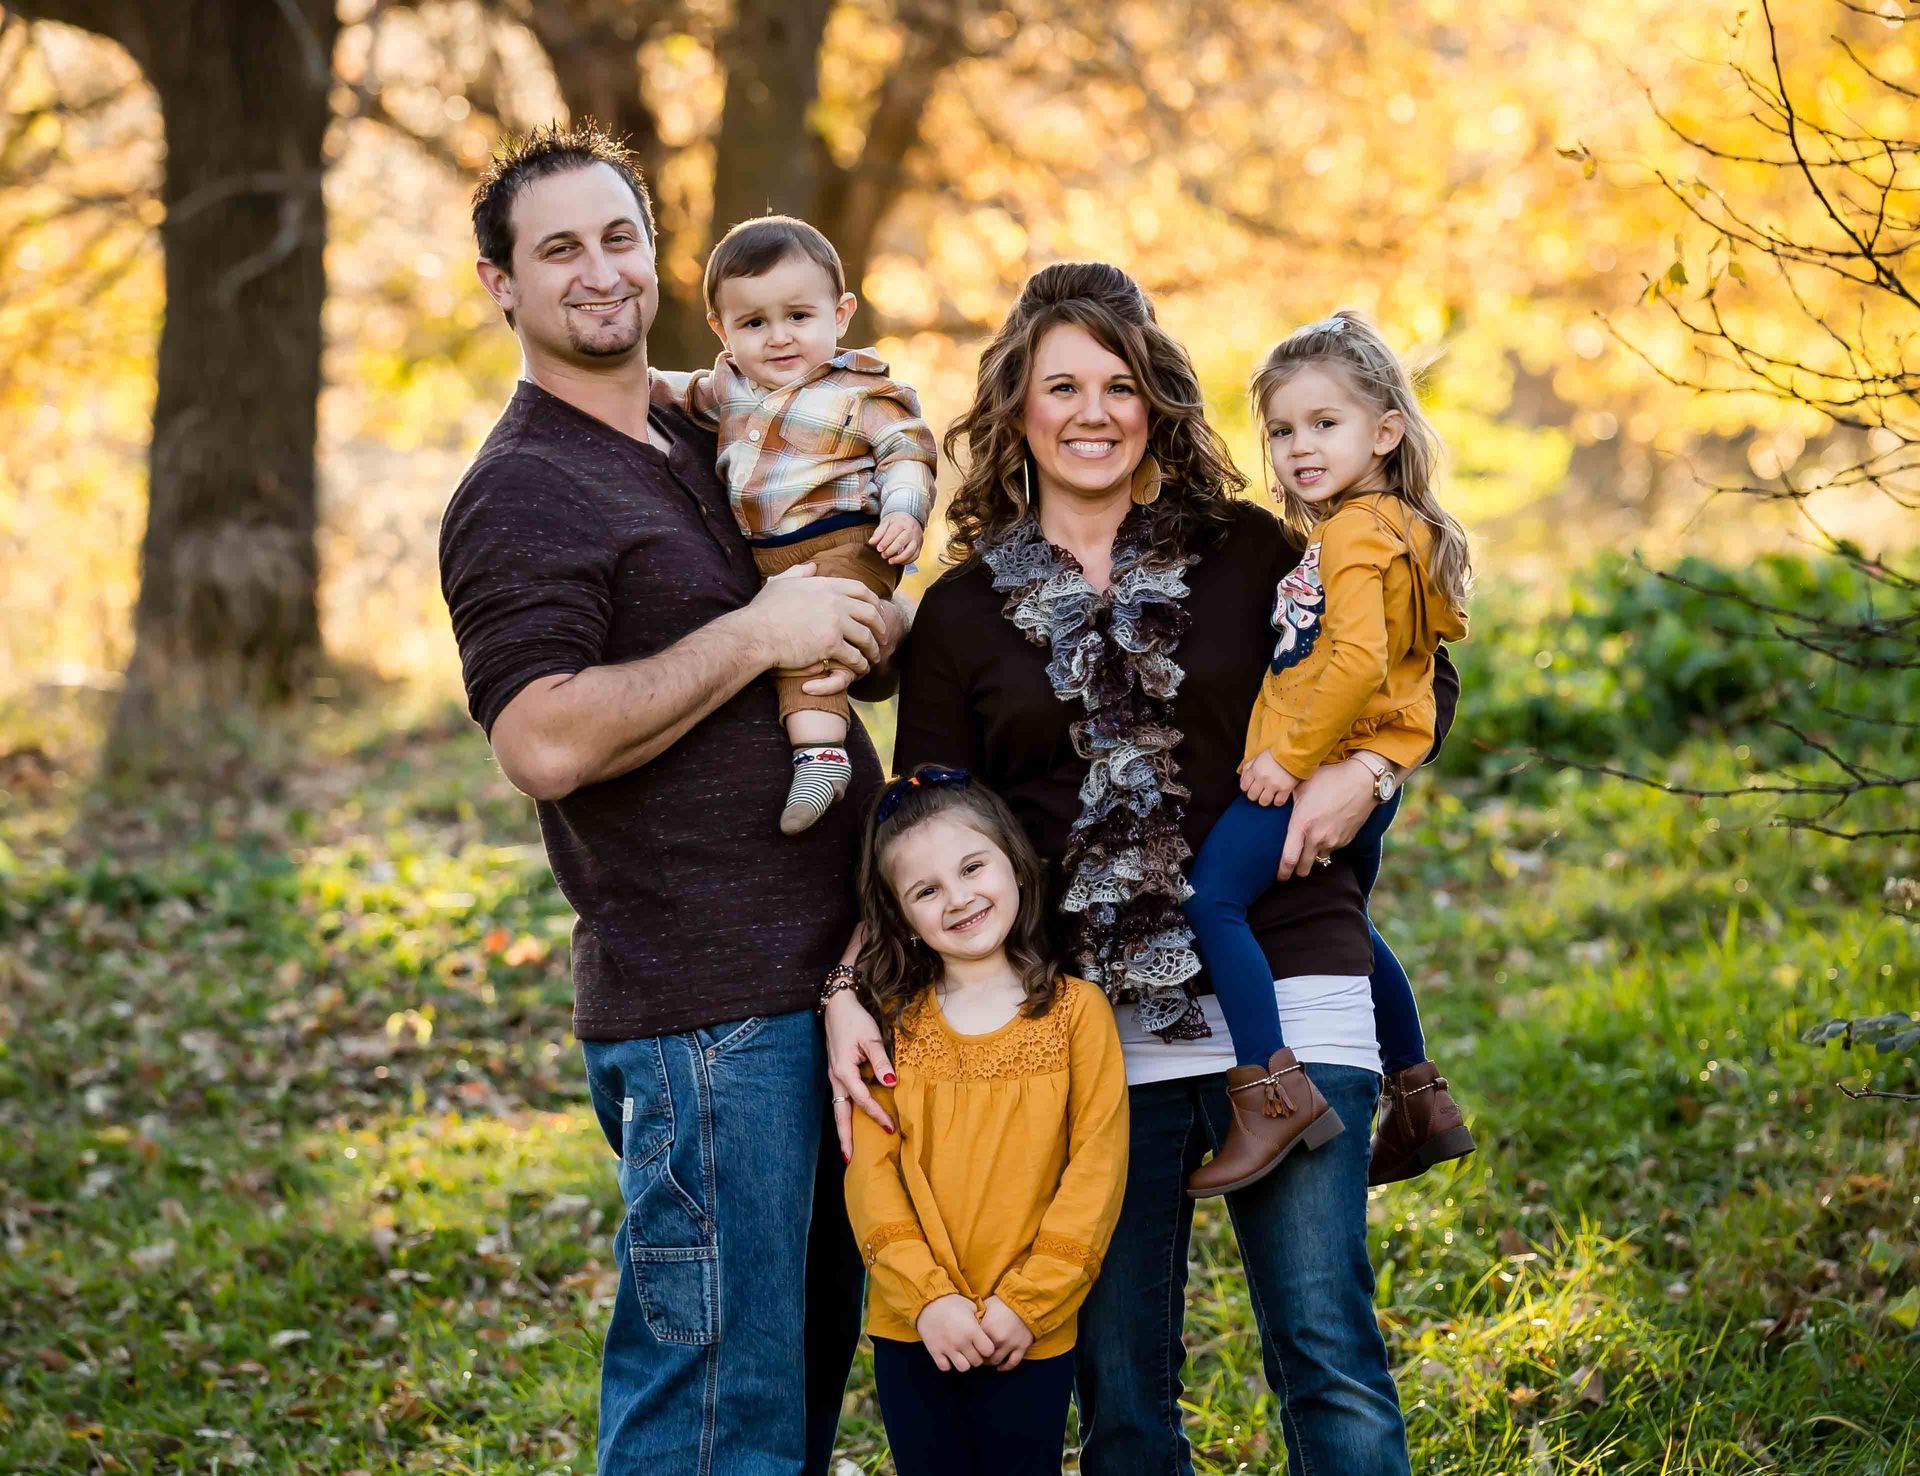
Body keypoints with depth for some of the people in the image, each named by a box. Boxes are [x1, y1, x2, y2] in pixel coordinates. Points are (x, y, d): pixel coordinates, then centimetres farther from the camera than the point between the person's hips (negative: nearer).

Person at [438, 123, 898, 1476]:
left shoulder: (705, 447, 17)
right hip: (699, 1006, -9)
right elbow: (546, 743, -22)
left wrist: (863, 626, 8)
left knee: (810, 1362, 16)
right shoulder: (522, 493, -9)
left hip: (824, 984, 9)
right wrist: (756, 635, -17)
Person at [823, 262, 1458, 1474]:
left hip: (1283, 999, -1)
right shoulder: (964, 612, 8)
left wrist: (1365, 769, -5)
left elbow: (1417, 677, 15)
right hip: (1089, 1033, 2)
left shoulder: (1246, 551, 6)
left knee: (1329, 1359, -6)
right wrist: (852, 988, -7)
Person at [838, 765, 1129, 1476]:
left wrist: (1028, 1301, -12)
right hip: (911, 1332, 2)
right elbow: (870, 1169, -3)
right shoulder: (893, 1024, 3)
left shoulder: (1076, 1010, -3)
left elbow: (1097, 1165, -7)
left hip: (1031, 1337, -2)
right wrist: (927, 1296, -14)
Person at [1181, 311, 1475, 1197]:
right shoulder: (1394, 527, 19)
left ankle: (1272, 1089, -27)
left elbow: (1359, 659, -28)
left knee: (1210, 898, -19)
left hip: (1326, 769, -11)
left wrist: (1292, 755, -23)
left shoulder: (1356, 530, -13)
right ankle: (1420, 1102, 35)